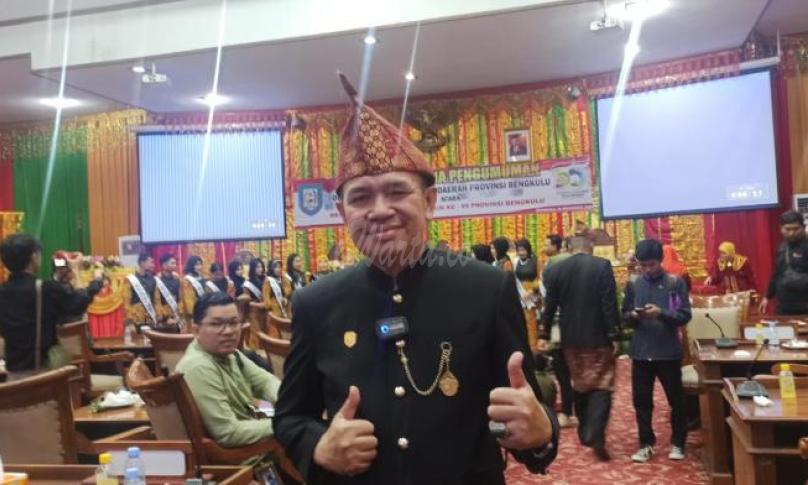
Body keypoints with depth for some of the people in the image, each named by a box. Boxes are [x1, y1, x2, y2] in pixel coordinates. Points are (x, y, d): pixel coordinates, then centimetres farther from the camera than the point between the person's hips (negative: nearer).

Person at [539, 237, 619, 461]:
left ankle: (585, 432, 26)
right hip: (598, 337, -3)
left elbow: (549, 306, 2)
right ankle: (596, 435, -13)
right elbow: (610, 304, -13)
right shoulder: (602, 266, -10)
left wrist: (545, 335, 10)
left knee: (580, 386, 17)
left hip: (571, 338, 4)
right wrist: (614, 336, -8)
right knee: (601, 385, 2)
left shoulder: (554, 270, -1)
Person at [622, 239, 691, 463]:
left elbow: (685, 316, -8)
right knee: (641, 400, 8)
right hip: (641, 352, 2)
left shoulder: (676, 283, -4)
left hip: (669, 352, -2)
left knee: (676, 400, 10)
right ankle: (646, 444, 22)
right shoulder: (633, 285, 4)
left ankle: (677, 443, 28)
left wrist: (661, 313, -23)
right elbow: (624, 316, 9)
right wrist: (633, 315, -13)